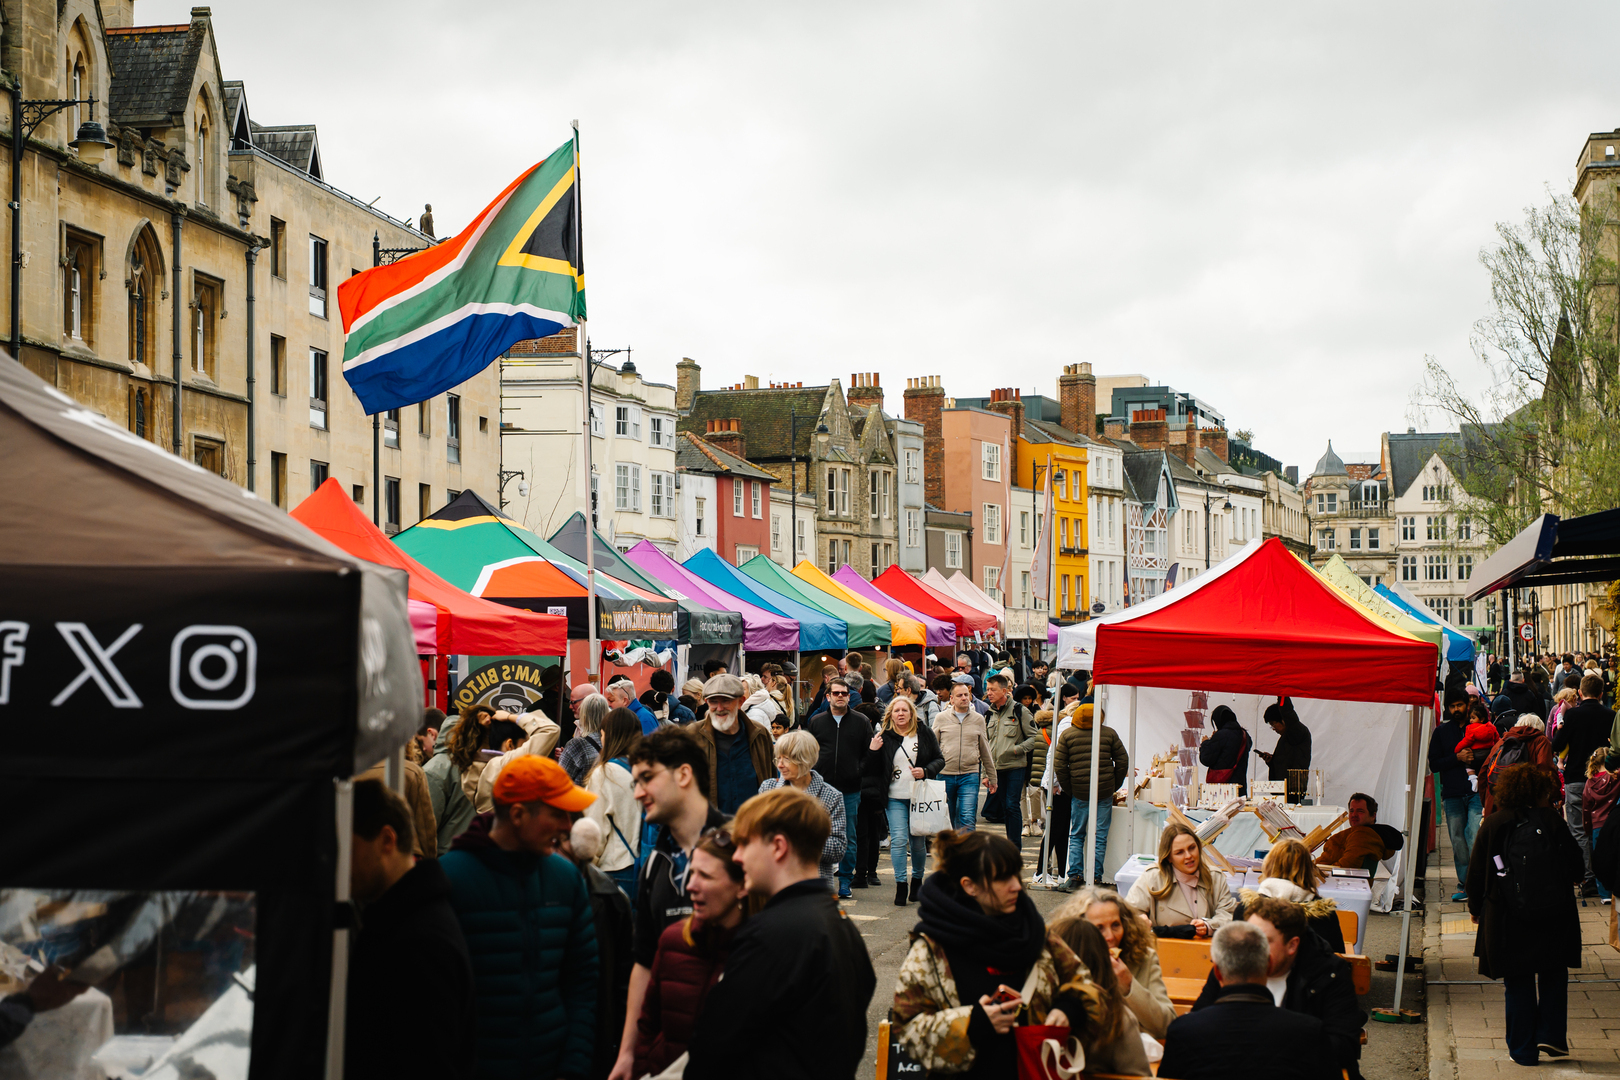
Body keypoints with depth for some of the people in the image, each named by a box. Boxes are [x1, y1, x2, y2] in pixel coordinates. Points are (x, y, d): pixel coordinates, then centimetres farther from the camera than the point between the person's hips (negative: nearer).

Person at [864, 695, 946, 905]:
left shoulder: (924, 734, 4)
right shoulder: (883, 737, 2)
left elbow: (940, 759, 8)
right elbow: (871, 771, 3)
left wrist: (926, 771, -10)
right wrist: (872, 751, -14)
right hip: (895, 798, -1)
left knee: (918, 842, 7)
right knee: (898, 840, -9)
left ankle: (917, 879, 27)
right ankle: (900, 884, -1)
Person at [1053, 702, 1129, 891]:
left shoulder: (1067, 735, 1)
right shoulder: (1109, 733, 1)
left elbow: (1060, 765, -2)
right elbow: (1122, 760, 3)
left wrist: (1068, 790, 7)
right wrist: (1114, 785, 12)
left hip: (1079, 792, 0)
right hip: (1105, 793, 0)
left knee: (1076, 835, 10)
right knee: (1100, 836, 5)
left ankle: (1074, 876, 1)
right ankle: (1095, 877, 2)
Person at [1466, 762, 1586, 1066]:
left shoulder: (1493, 825, -1)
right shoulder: (1552, 822, -3)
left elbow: (1476, 875, 2)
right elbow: (1577, 868, 0)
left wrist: (1476, 908, 17)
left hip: (1507, 919, 0)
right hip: (1554, 917, 0)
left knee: (1517, 983, 10)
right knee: (1553, 976, 18)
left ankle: (1523, 1048, 12)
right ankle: (1551, 1035, 8)